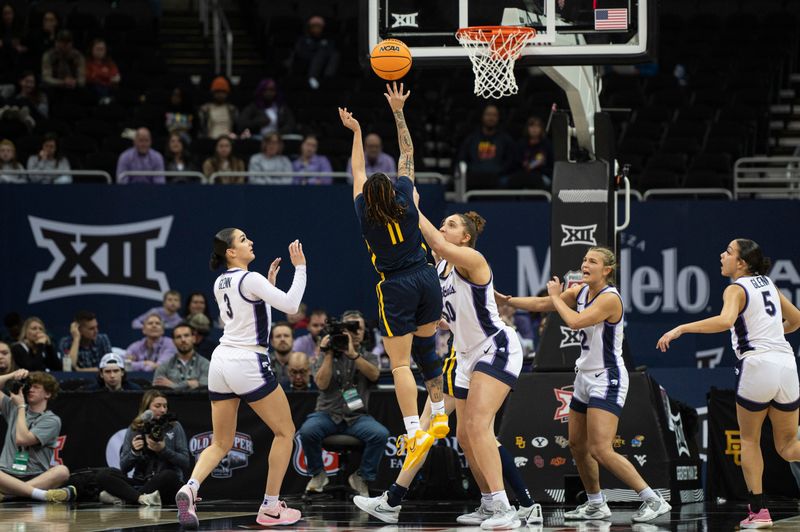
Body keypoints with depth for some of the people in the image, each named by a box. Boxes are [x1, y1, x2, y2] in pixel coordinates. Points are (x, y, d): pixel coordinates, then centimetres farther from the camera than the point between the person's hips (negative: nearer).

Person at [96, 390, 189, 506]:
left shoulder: (175, 427, 5)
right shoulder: (134, 430, 8)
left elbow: (185, 462, -1)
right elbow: (124, 467, 6)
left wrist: (163, 450, -15)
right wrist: (134, 452, -13)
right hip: (140, 482, 2)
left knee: (169, 475, -37)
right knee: (104, 476, -22)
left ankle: (121, 498, -35)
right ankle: (141, 498, -45)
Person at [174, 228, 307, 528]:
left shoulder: (220, 283, 12)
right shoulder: (250, 280, -13)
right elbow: (290, 305, -16)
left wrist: (268, 283, 22)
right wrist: (300, 267, -9)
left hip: (221, 362, 7)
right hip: (248, 365, -7)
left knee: (221, 444, 12)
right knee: (285, 432, 9)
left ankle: (190, 488, -17)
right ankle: (270, 508, 6)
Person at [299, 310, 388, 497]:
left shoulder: (368, 357, 13)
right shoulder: (327, 356, 10)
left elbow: (374, 375, -11)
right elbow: (322, 384, -6)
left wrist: (353, 354, -21)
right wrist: (329, 354, -9)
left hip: (357, 417, 1)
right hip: (328, 413, -1)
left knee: (380, 434, -30)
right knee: (308, 430, -33)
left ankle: (362, 477, -7)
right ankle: (318, 474, -6)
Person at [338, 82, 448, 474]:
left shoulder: (365, 214, -3)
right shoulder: (405, 199, -1)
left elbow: (357, 171, 13)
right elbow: (407, 154, 10)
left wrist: (356, 132, 25)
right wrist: (398, 113, 15)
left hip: (396, 288, -4)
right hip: (426, 279, 4)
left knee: (400, 363, -5)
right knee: (426, 348, 21)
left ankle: (415, 434, -16)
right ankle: (440, 416, 27)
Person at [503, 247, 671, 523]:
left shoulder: (610, 298, -18)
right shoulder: (581, 292, 6)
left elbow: (575, 322, -28)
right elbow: (541, 304, 12)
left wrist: (556, 296, -13)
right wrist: (505, 299, 6)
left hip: (607, 379, -9)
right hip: (586, 378, 9)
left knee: (600, 450, -18)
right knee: (577, 445, 14)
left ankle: (653, 500, -14)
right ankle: (596, 505, 28)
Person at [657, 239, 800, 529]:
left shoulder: (737, 289, -4)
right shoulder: (767, 284, 17)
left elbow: (725, 320, -25)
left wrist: (681, 329, -24)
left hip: (757, 365, -6)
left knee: (749, 440, 12)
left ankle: (758, 511, 7)